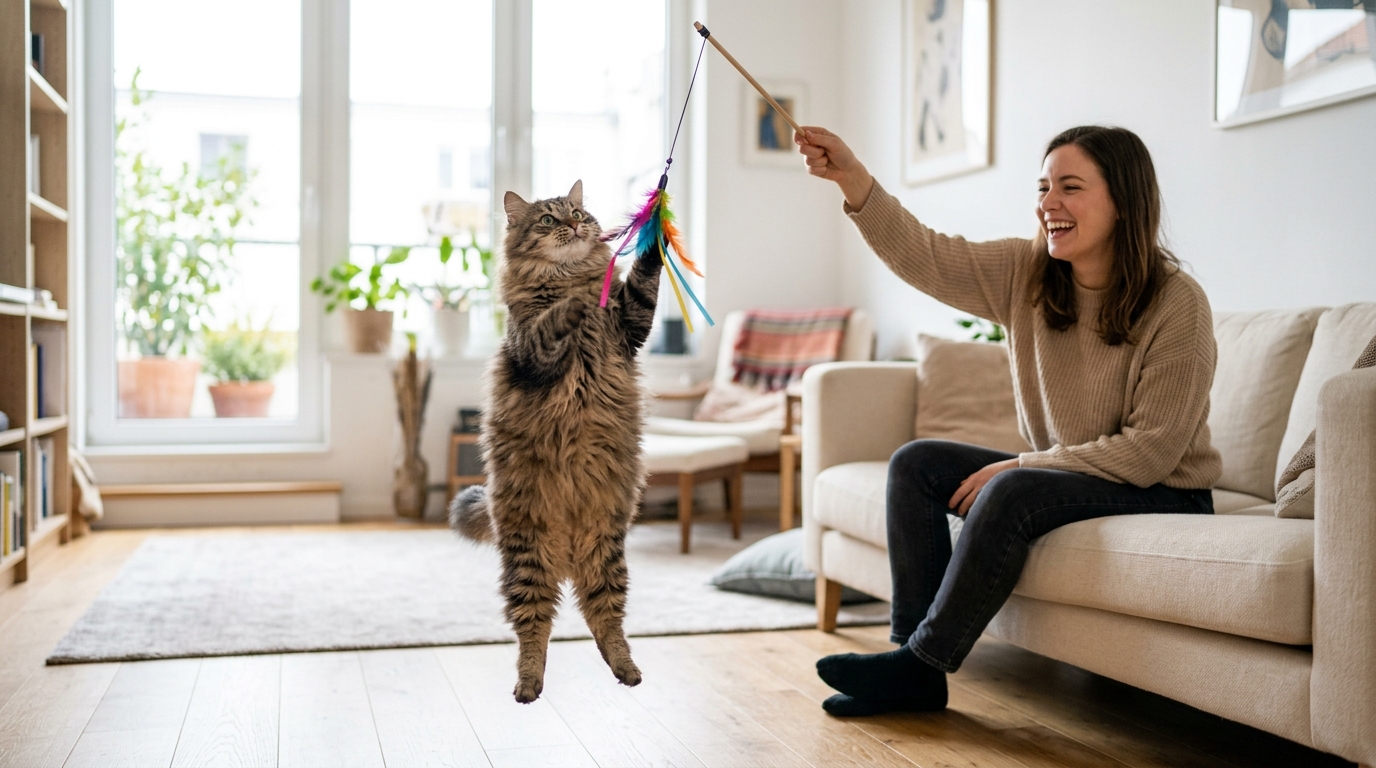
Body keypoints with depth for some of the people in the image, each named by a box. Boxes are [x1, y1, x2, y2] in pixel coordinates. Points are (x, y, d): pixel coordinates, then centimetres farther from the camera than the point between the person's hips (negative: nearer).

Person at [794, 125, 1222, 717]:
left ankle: (919, 664, -17)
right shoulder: (1026, 273, -2)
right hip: (1054, 474, 7)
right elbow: (924, 257, -11)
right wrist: (853, 179, -26)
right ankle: (913, 664, -8)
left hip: (1162, 496, -7)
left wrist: (1021, 465, -18)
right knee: (916, 465, -6)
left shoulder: (1178, 305, -19)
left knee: (1014, 492, -32)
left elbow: (1150, 452, -20)